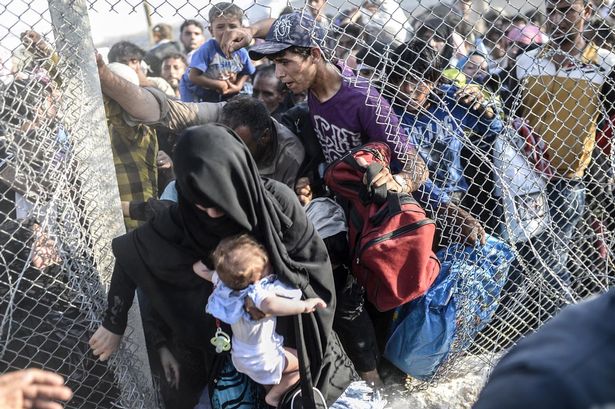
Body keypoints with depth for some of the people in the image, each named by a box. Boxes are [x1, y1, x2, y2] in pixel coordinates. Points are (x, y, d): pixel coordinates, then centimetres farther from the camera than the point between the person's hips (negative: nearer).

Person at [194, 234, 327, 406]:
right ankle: (274, 396, 15)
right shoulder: (257, 294, -42)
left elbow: (199, 268, -4)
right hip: (262, 362, -8)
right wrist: (304, 305, -56)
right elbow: (270, 305, -65)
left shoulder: (223, 281, -20)